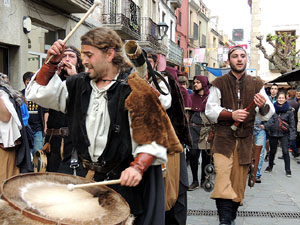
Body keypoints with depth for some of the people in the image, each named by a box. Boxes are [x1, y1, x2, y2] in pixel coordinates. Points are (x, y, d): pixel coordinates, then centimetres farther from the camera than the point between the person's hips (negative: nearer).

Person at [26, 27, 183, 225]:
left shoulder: (134, 90, -16)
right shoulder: (79, 85, 5)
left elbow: (154, 136, -18)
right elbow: (40, 92, 12)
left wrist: (138, 167, -32)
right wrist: (52, 63, -2)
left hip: (128, 181, -6)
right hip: (91, 177, 6)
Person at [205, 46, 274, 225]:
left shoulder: (257, 84, 10)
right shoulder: (219, 84, 3)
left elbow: (267, 114, 6)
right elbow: (210, 111, -1)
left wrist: (263, 106, -18)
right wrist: (231, 114, -17)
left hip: (246, 140, 3)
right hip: (224, 138, -2)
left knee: (239, 182, 8)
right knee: (222, 179, -19)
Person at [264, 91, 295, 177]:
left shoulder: (289, 109, -4)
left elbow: (292, 123, -1)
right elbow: (270, 120, -5)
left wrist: (292, 135, -6)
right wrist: (265, 126, -24)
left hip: (284, 133, -2)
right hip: (273, 132, 2)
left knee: (285, 151, -10)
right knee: (272, 151, 15)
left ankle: (288, 170, 2)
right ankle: (270, 166, 33)